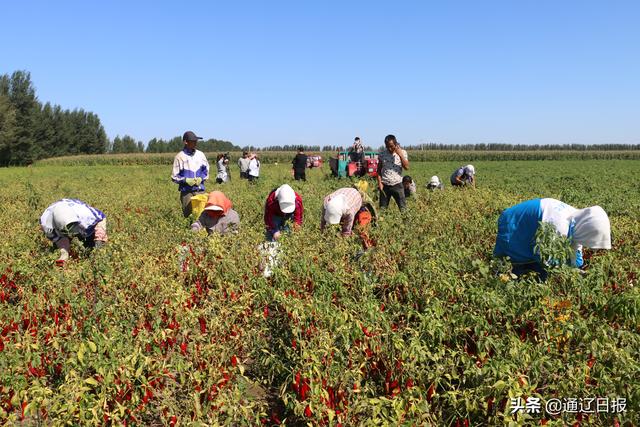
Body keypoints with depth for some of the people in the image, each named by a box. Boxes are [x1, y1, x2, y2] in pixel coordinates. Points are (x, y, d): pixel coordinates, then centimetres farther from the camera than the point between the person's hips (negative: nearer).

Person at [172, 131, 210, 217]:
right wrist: (186, 180, -14)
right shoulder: (180, 157, -3)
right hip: (186, 191, -3)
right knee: (188, 215, 1)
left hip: (200, 190, 3)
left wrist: (201, 178, -2)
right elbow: (174, 177, 1)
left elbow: (206, 170, 17)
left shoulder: (200, 154, 7)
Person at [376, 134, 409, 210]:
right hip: (385, 185, 1)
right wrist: (379, 182, -4)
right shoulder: (382, 154, 1)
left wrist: (400, 155, -18)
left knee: (403, 208, -2)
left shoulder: (402, 152, 0)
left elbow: (406, 167, -10)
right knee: (382, 208, 6)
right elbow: (379, 170, 6)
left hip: (397, 184, -1)